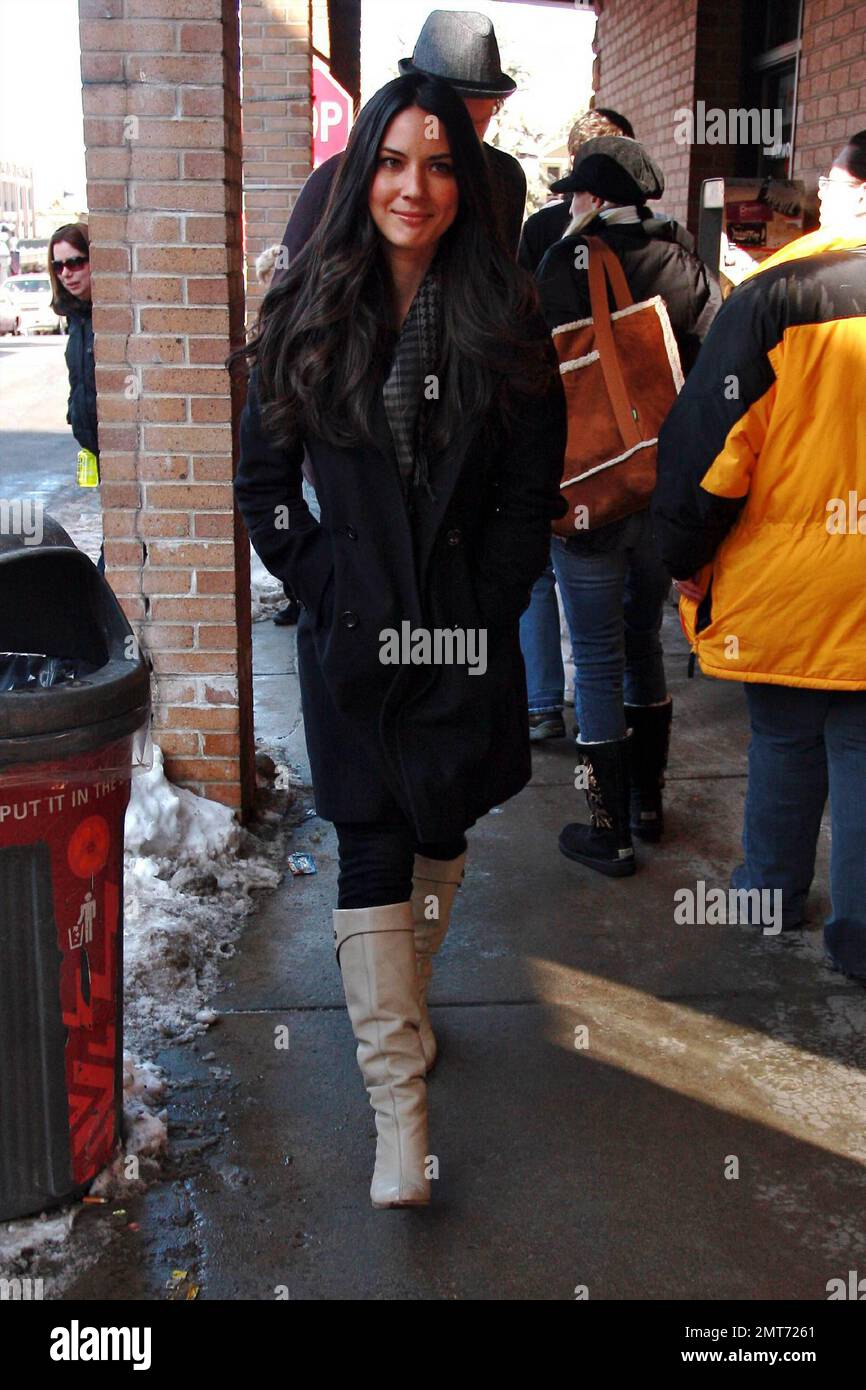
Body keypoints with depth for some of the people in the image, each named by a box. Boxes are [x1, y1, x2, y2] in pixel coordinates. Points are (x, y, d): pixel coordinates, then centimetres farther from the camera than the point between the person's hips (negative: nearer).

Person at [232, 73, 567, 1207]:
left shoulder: (504, 320, 1)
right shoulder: (310, 314, 2)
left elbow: (530, 491, 3)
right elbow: (263, 475, 6)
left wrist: (487, 608, -3)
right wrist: (320, 582, -3)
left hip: (463, 631, 1)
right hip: (352, 632, -1)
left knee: (441, 829, 13)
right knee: (372, 848, -3)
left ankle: (403, 995, 40)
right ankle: (399, 1103, 2)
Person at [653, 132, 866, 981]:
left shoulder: (778, 293, -9)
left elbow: (713, 435, -10)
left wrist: (686, 553, 1)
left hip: (786, 576, -1)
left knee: (783, 743, 16)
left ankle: (772, 895, 31)